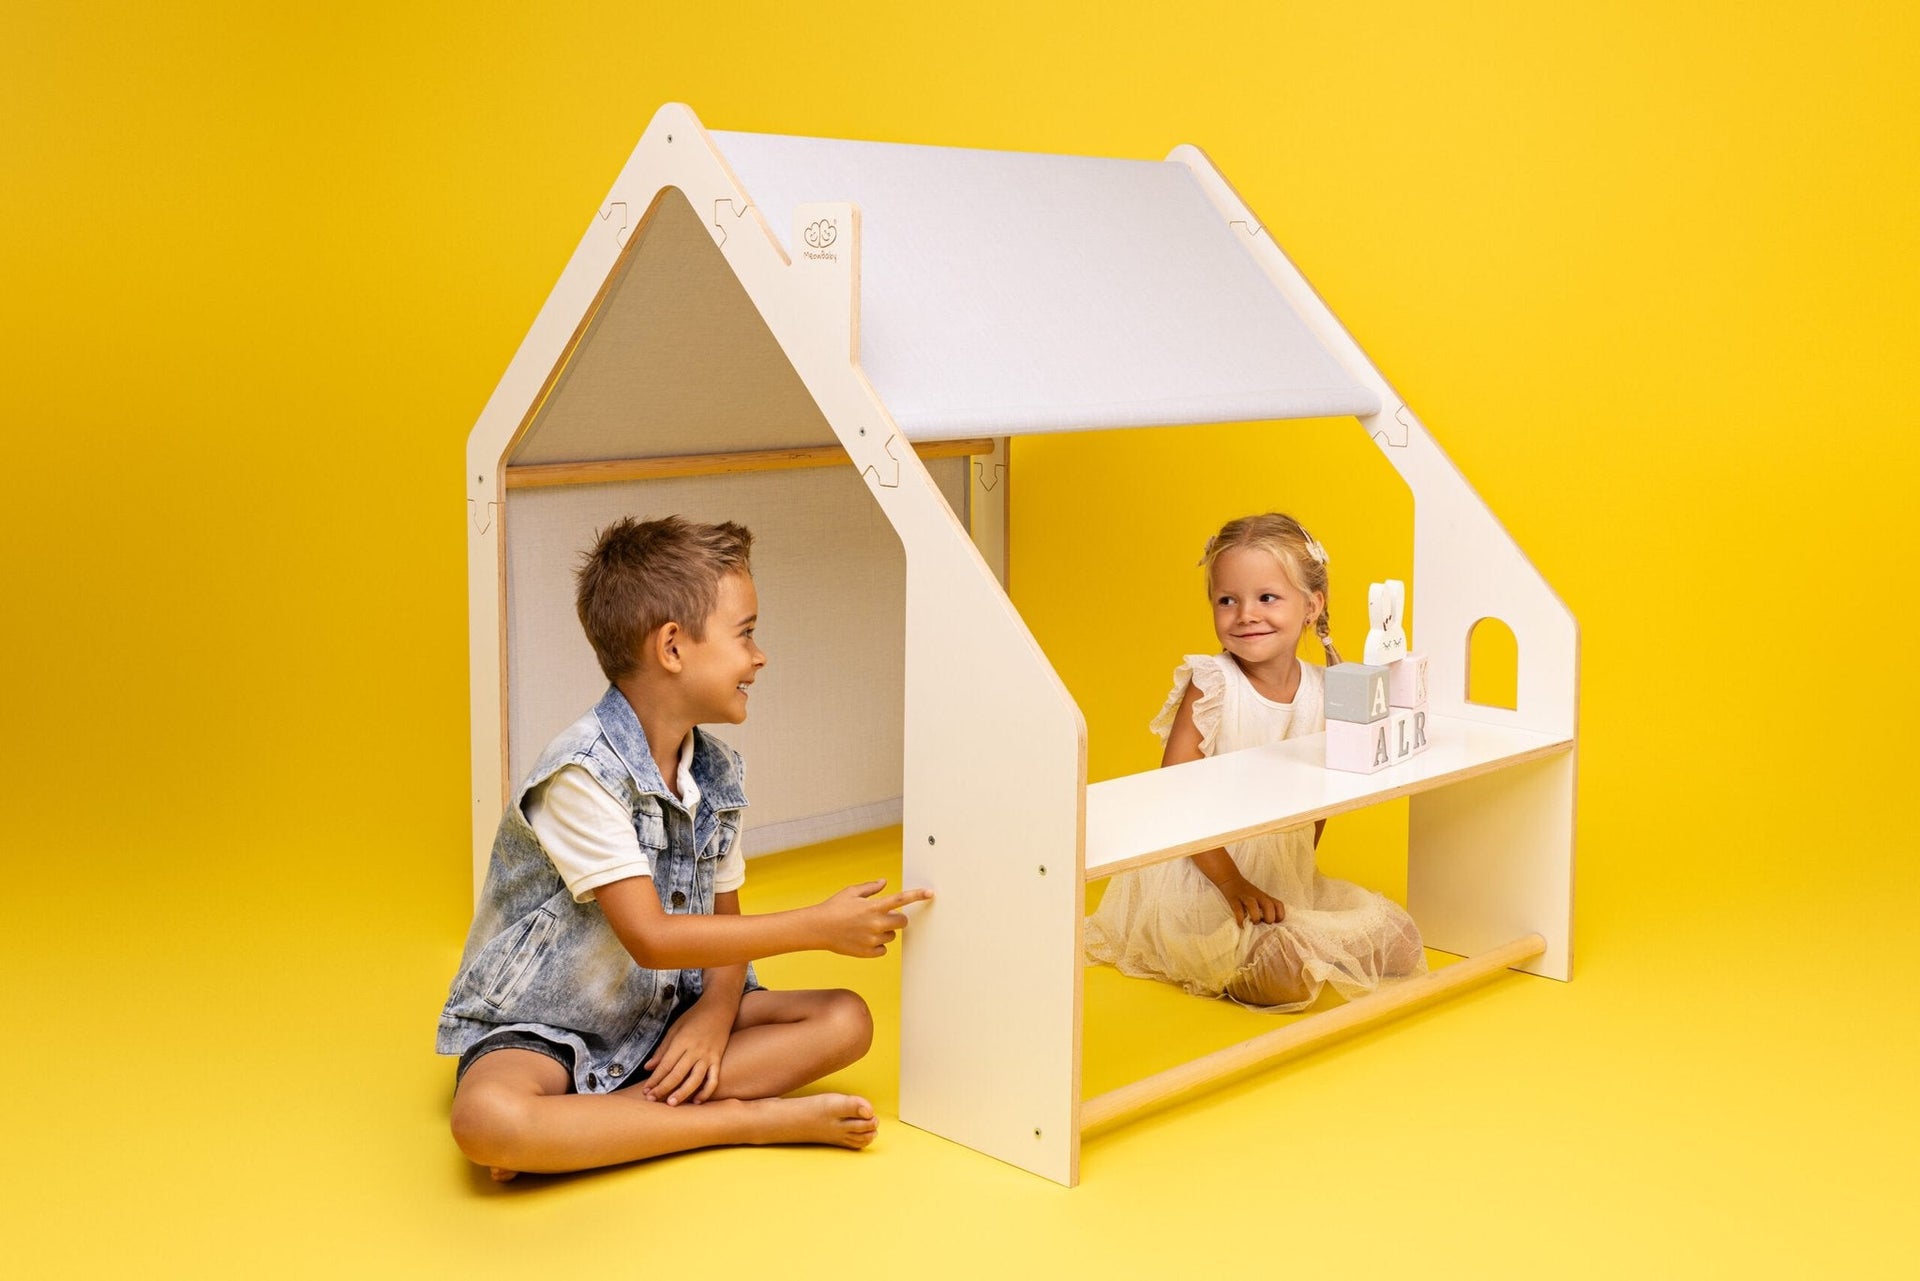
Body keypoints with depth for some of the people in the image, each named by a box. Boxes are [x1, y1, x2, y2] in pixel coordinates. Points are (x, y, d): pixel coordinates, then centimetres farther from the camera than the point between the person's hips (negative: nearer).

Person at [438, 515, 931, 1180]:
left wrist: (716, 1012, -15)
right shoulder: (583, 773, -22)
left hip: (663, 1013, 7)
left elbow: (723, 916, 8)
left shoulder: (718, 770, 2)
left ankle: (588, 1123, -21)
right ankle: (749, 1117, -25)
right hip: (537, 1026, -7)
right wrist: (818, 926, -22)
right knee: (488, 1121, -38)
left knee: (844, 1020, -9)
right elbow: (650, 938, -26)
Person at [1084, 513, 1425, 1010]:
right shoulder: (1210, 685, -15)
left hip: (1287, 879, 6)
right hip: (1201, 879, -6)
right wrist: (1232, 882, -23)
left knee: (1397, 940, -1)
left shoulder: (1326, 693, -1)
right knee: (1286, 976, -26)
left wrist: (1301, 870, 6)